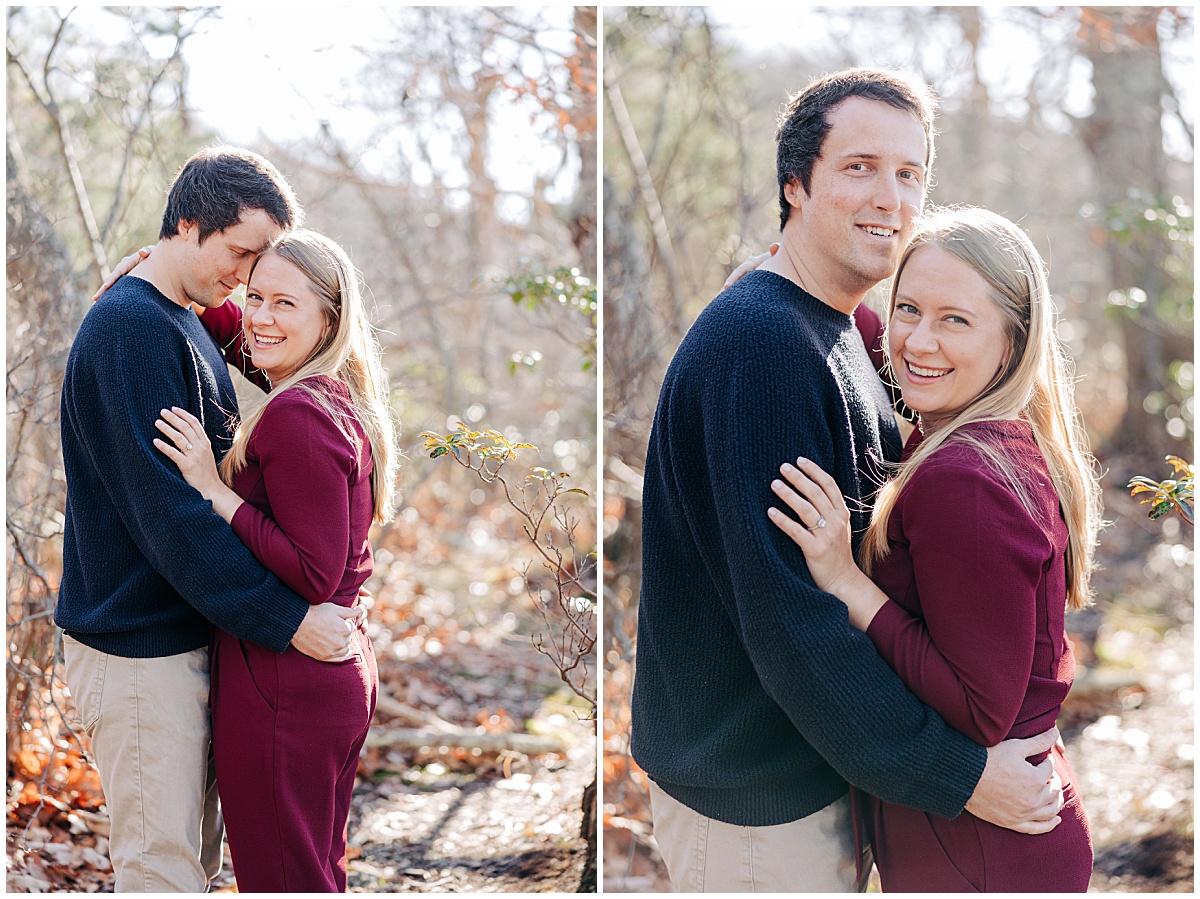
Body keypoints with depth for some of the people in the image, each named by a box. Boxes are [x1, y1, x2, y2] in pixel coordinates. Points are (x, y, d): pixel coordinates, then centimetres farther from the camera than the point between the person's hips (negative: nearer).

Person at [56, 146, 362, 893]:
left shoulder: (185, 327, 13)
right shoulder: (131, 328, -18)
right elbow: (166, 510, -24)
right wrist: (286, 619, -22)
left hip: (191, 632, 10)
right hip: (140, 647, -10)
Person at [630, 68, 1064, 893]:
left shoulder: (838, 332, 9)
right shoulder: (759, 340, -24)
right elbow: (788, 611, -28)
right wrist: (957, 775, -23)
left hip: (821, 763, 9)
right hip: (752, 800, -9)